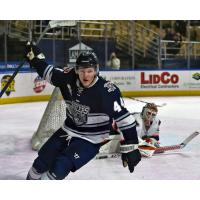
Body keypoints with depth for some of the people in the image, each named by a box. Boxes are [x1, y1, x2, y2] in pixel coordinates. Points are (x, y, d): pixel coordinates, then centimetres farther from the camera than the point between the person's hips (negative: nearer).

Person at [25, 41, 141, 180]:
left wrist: (130, 147, -28)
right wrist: (35, 56, 2)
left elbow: (124, 119, -26)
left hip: (91, 139, -5)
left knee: (60, 167, -19)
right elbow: (50, 73, 9)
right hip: (68, 130, 5)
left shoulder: (107, 91, -26)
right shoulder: (70, 79, -11)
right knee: (42, 162, 10)